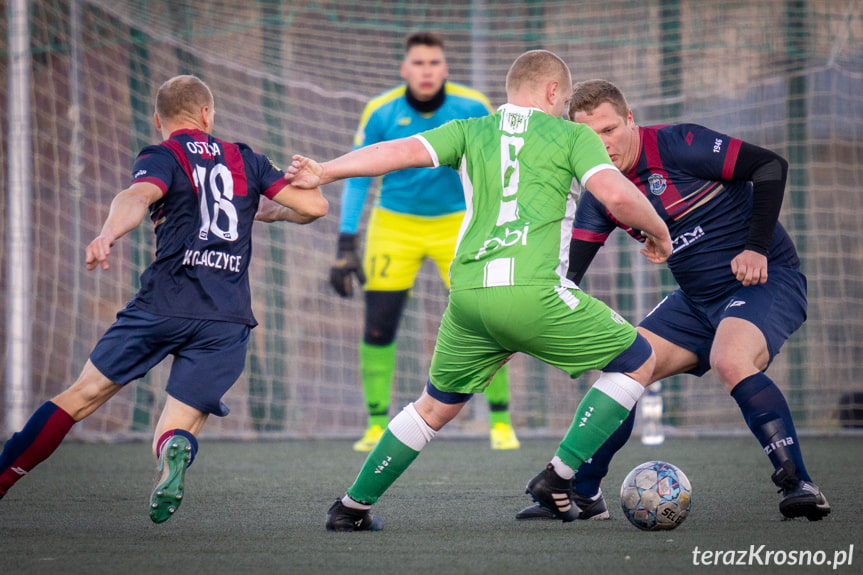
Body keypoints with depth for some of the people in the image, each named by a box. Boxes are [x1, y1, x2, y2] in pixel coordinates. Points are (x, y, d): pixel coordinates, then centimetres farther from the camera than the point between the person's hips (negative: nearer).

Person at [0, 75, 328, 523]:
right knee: (176, 431, 2)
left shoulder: (162, 158, 7)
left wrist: (108, 235, -36)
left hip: (164, 305, -2)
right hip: (228, 319, 2)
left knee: (81, 397, 8)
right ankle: (175, 448, -35)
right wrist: (273, 213, 38)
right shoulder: (245, 160, 18)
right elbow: (313, 206, 16)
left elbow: (137, 197, -17)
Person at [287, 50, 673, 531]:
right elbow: (617, 195, -4)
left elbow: (404, 150, 4)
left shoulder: (470, 131, 19)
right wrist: (659, 233, 14)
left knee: (437, 406, 26)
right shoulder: (572, 135, 10)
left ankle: (353, 506, 27)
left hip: (468, 293, 5)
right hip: (534, 293, -5)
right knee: (638, 362, 13)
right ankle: (559, 478, 6)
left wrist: (324, 172, 8)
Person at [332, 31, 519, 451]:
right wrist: (346, 247, -11)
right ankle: (377, 425, 8)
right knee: (378, 329, -7)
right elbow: (357, 179, -7)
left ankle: (500, 422, 6)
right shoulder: (380, 113, -14)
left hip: (456, 223, 0)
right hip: (395, 225, 0)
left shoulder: (472, 109, -14)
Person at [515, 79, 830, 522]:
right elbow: (568, 272, 5)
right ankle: (582, 494, 15)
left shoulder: (675, 145, -17)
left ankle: (798, 486, -30)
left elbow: (770, 165, -17)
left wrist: (756, 249, -21)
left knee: (730, 361, -34)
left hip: (766, 280, -8)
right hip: (697, 298, 8)